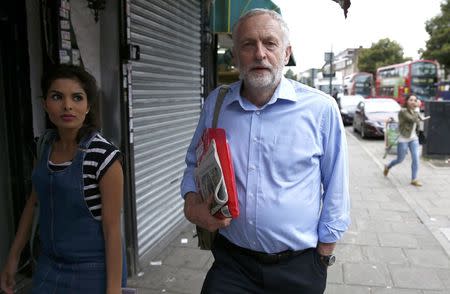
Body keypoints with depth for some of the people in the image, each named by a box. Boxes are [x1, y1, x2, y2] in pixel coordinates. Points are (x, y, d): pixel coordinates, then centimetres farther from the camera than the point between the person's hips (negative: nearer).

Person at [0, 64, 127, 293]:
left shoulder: (104, 156, -21)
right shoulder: (46, 145, -3)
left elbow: (112, 229, -18)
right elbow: (34, 202, 9)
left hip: (93, 271, -5)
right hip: (49, 266, 5)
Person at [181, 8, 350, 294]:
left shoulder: (320, 107, -11)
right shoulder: (215, 104, -2)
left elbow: (336, 189, -4)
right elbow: (194, 163, 12)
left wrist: (323, 256, -1)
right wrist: (192, 202, -7)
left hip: (299, 267, -1)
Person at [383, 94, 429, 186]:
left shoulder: (414, 111, 7)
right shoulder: (403, 111, -16)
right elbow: (413, 119, -27)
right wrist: (417, 108, -20)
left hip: (414, 139, 6)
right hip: (403, 139, -6)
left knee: (416, 158, -7)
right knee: (400, 159, 7)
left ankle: (414, 179, 0)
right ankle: (387, 167, 36)